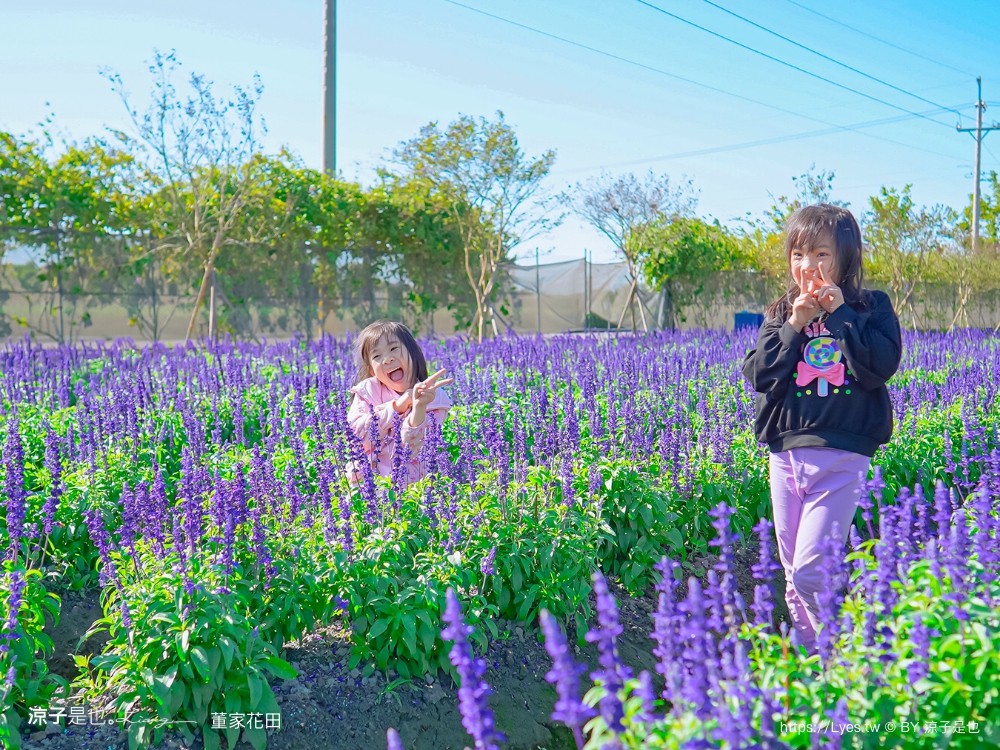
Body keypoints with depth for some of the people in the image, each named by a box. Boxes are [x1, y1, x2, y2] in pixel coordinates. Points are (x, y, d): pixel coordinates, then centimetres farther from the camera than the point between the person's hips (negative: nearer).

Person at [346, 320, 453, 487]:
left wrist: (419, 407, -26)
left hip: (410, 483, -2)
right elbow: (354, 435, -12)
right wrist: (396, 406, -17)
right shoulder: (367, 390, 2)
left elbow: (409, 450, -12)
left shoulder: (433, 397, -5)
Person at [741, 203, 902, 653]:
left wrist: (839, 313, -13)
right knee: (793, 574, 11)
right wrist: (794, 326, -10)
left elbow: (883, 365, -13)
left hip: (841, 456, -4)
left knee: (811, 573, -10)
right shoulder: (781, 314, 10)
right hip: (786, 452, 4)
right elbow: (759, 374, -1)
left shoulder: (871, 309, 3)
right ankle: (806, 650, 28)